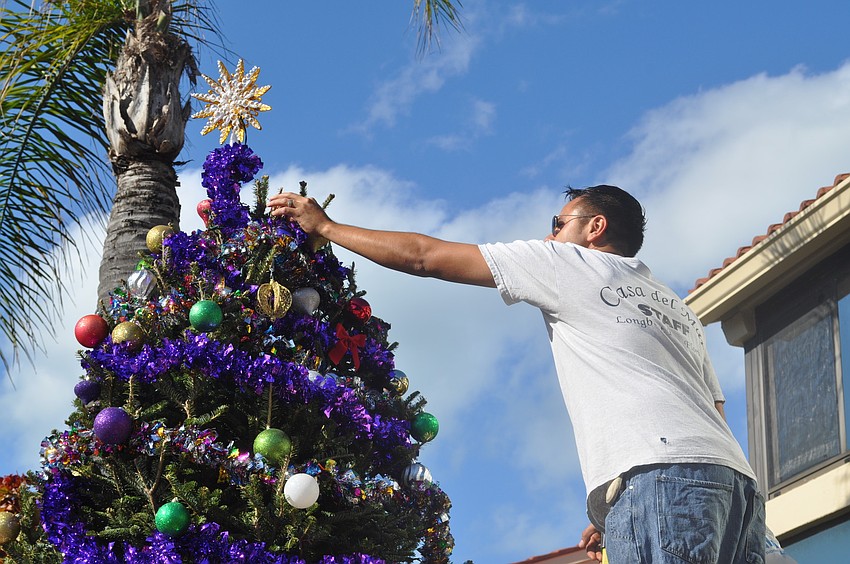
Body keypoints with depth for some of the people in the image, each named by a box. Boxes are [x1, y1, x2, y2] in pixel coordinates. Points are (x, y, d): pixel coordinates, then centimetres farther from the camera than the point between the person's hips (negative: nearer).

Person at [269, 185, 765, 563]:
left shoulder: (571, 264, 14)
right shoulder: (678, 308, 35)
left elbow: (423, 256, 16)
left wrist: (324, 226, 27)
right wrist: (624, 516, 24)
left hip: (659, 471, -8)